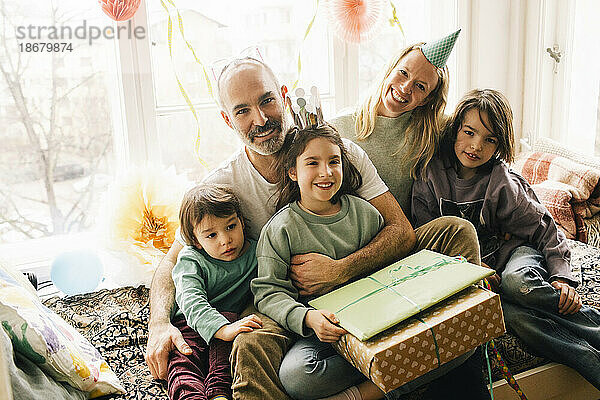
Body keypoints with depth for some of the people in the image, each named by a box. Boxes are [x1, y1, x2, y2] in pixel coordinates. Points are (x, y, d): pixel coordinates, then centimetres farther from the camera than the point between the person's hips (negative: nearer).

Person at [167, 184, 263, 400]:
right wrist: (224, 330, -41)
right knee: (182, 360, -29)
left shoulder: (256, 253, 0)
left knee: (228, 316, -32)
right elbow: (192, 302, -24)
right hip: (189, 324, -1)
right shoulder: (190, 261, -9)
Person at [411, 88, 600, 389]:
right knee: (510, 314, -33)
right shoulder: (432, 173, -7)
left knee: (516, 282, -39)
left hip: (515, 251, 0)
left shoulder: (502, 184, -11)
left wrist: (561, 276, -16)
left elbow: (544, 228, -4)